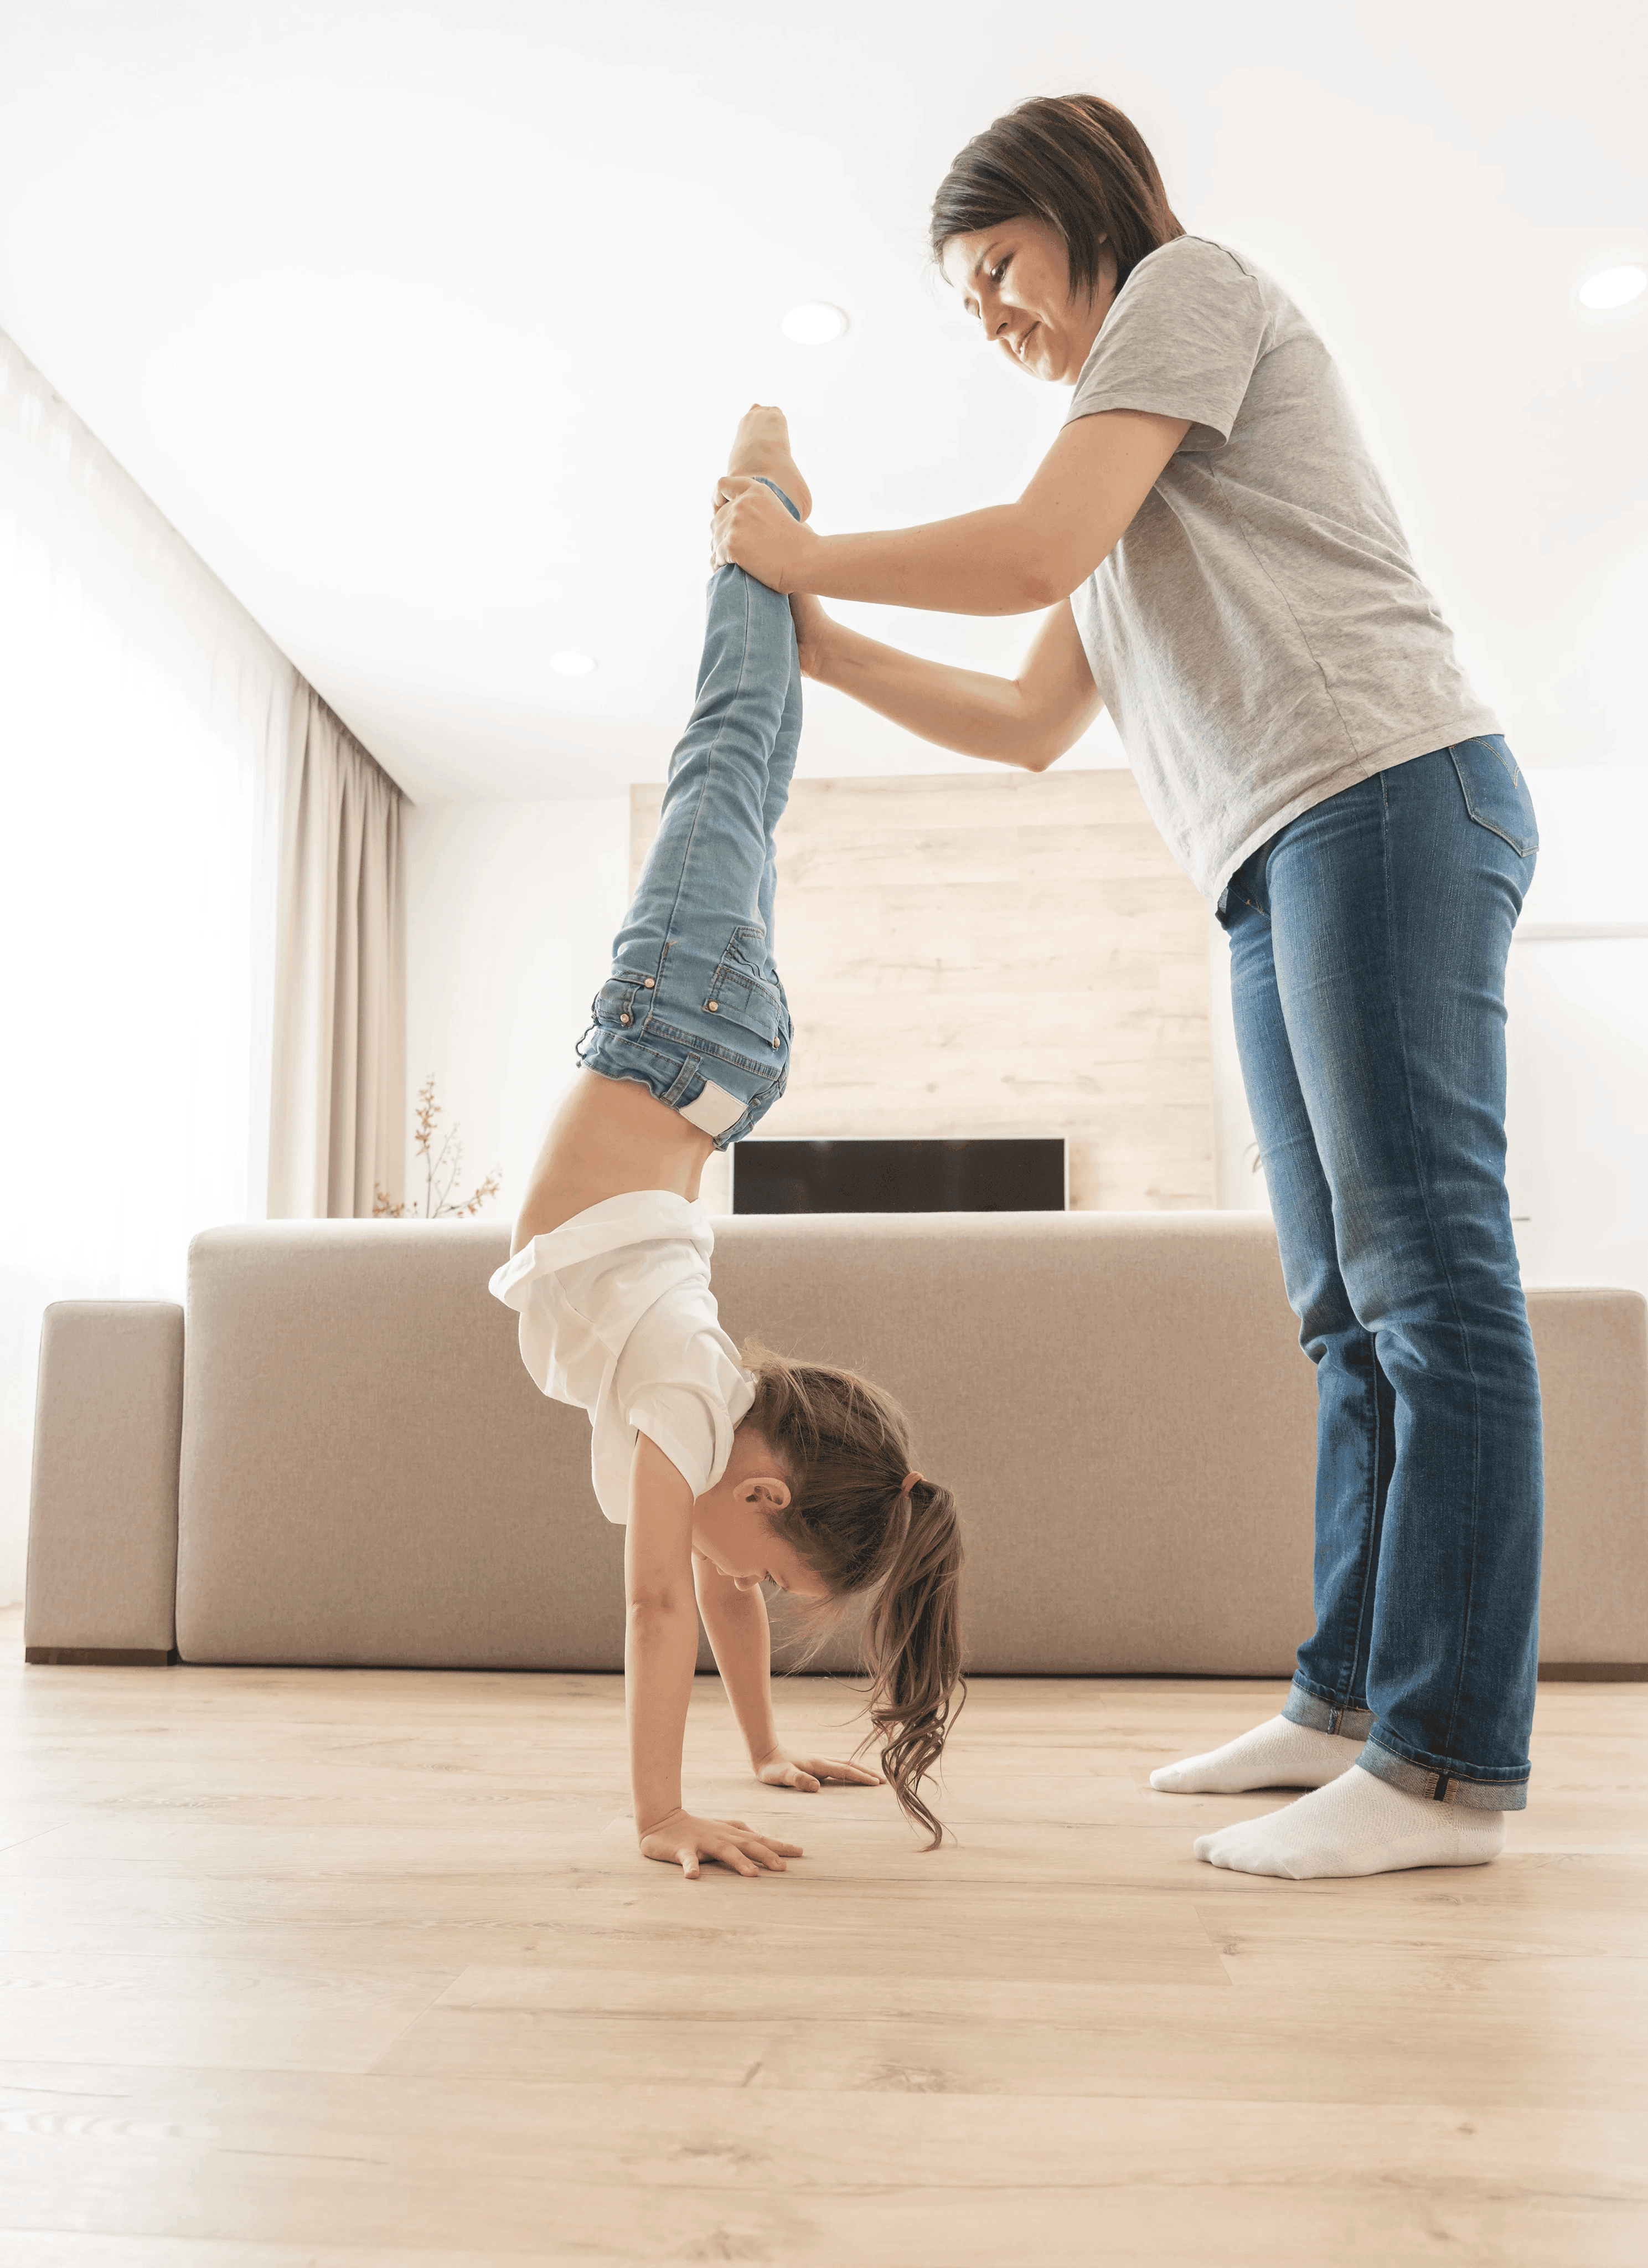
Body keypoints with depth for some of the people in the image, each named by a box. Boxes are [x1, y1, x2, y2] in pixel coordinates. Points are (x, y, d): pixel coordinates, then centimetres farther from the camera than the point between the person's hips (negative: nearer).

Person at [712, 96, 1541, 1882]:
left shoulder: (1190, 283, 6)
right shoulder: (1130, 495, 31)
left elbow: (1039, 546, -9)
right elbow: (1030, 725, 28)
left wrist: (808, 556, 4)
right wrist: (823, 650, 24)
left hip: (1385, 794, -9)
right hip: (1276, 865, 10)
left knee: (1425, 1271, -13)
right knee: (1351, 1306, 5)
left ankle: (1451, 1766, -11)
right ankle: (1349, 1703, 10)